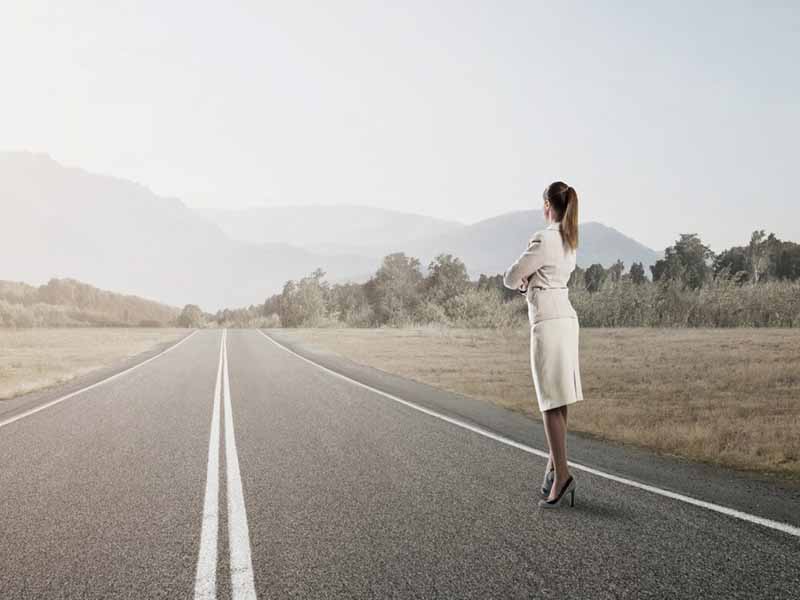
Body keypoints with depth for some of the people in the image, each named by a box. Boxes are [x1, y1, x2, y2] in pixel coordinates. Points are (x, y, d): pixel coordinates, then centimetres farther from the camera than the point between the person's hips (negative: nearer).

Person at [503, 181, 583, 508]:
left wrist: (521, 281, 13)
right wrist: (528, 280, 7)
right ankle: (555, 463, 21)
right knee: (557, 399, 13)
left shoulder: (543, 239, -15)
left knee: (551, 401, -8)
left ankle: (561, 474, -10)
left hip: (548, 322, -9)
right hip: (565, 316, 9)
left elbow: (511, 279, -8)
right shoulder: (569, 239, 12)